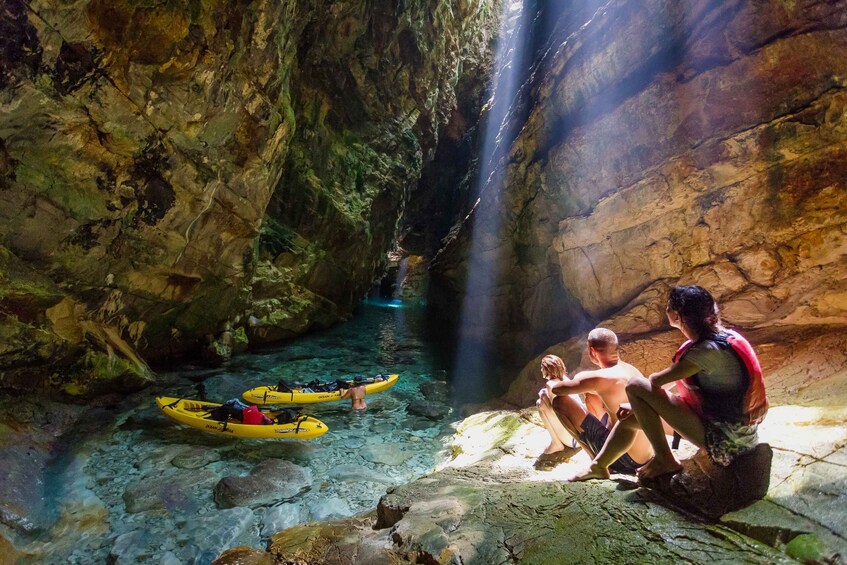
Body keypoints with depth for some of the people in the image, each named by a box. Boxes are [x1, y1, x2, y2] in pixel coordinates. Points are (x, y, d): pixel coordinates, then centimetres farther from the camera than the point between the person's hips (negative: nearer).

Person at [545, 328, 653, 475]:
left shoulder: (599, 378, -20)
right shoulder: (632, 370, 5)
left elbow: (556, 389, -13)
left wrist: (550, 384, 12)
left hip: (625, 462, -8)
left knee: (560, 401, -8)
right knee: (591, 397, 21)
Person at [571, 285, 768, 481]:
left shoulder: (708, 350, -25)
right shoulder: (720, 337, 5)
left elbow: (657, 380, -19)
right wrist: (639, 405, 10)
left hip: (724, 436, -9)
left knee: (635, 387, -15)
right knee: (631, 418, 12)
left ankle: (664, 460, -2)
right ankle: (598, 467, 30)